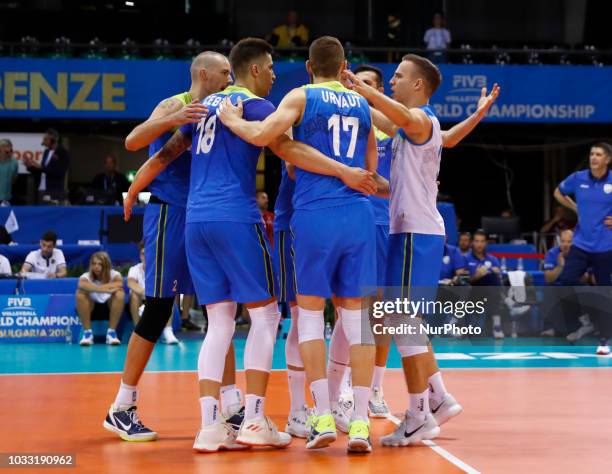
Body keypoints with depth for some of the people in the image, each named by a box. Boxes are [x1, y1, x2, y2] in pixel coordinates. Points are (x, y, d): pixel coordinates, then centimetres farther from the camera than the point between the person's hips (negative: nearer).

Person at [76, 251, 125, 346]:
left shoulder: (114, 274, -12)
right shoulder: (87, 276, -14)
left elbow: (119, 284, -37)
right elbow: (81, 285, -40)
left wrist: (94, 288, -37)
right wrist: (106, 289, -52)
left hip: (110, 305, 0)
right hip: (92, 306, 0)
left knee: (120, 293, -31)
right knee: (80, 293, -30)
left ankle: (111, 331, -21)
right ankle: (87, 332, -22)